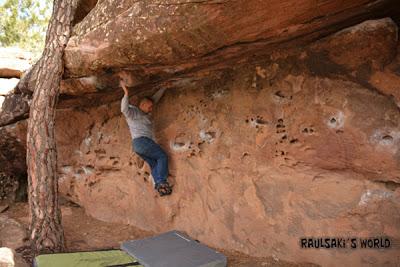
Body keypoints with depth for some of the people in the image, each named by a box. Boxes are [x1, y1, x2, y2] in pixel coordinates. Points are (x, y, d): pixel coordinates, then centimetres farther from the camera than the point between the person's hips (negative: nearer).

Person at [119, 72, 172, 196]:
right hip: (141, 141, -9)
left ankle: (158, 184, -18)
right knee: (162, 156, -10)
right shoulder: (133, 111, 0)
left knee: (154, 164, -5)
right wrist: (126, 92, -34)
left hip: (137, 145, 9)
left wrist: (164, 87, 33)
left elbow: (155, 99, 32)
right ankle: (162, 182, -18)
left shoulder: (145, 114, 25)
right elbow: (124, 109, -24)